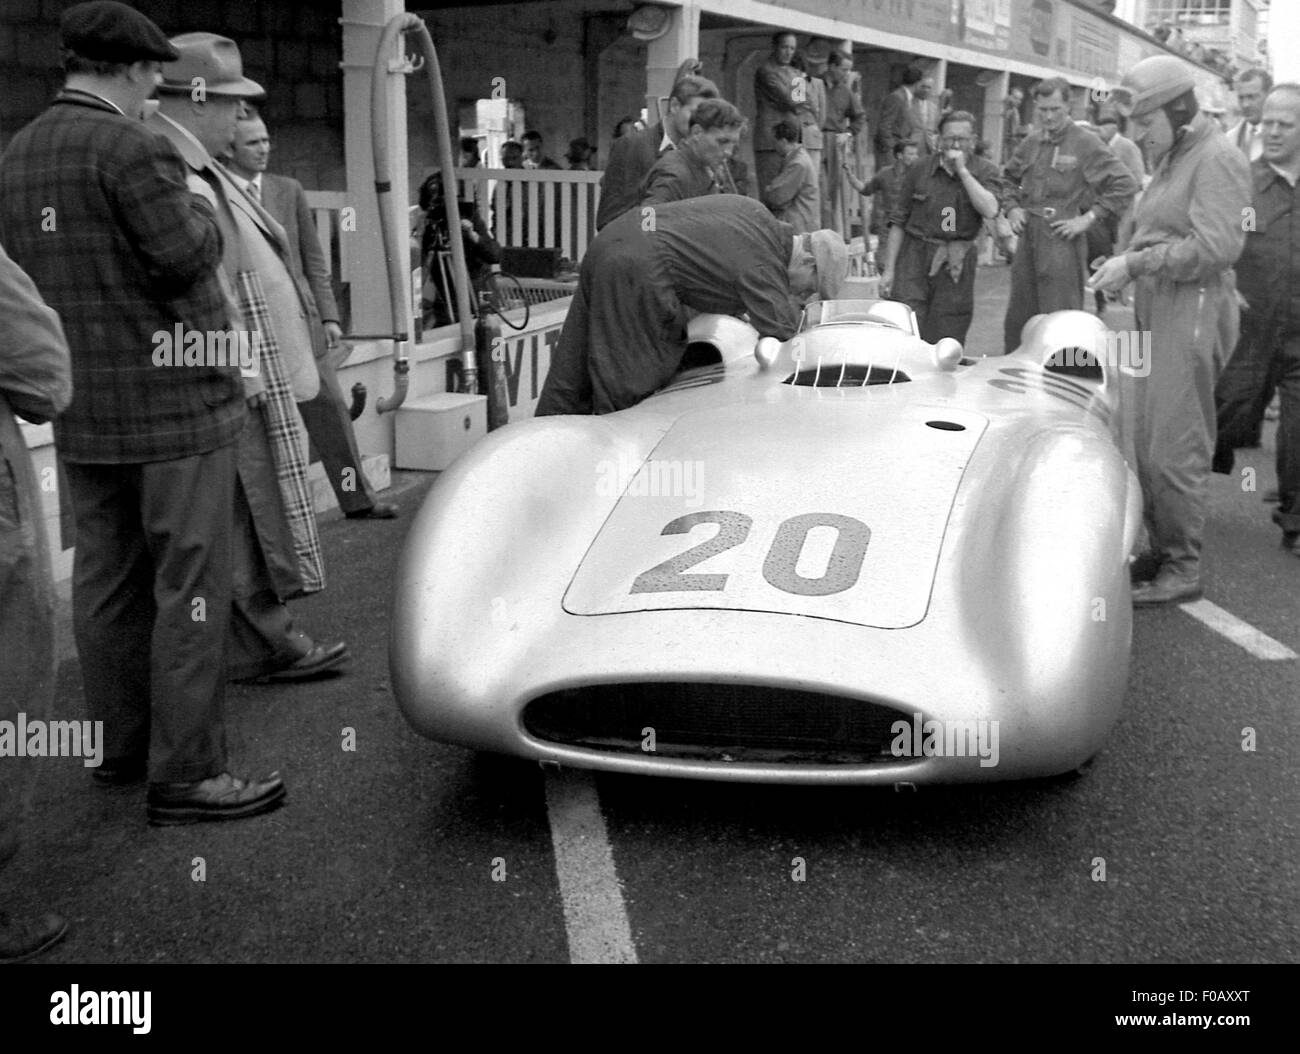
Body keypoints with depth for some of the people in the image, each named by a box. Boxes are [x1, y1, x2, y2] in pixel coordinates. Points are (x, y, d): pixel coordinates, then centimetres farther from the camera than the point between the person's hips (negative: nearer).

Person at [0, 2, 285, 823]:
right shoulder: (132, 147, -15)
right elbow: (187, 254, -18)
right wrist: (197, 205, -1)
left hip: (82, 414, 9)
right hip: (173, 400, -8)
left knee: (107, 580, 15)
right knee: (190, 588, -3)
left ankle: (122, 746, 26)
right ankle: (186, 774, -1)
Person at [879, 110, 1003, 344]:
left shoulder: (985, 171, 3)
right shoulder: (920, 170, 4)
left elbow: (990, 210, -15)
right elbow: (898, 221, 6)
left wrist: (962, 171, -14)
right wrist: (889, 269, 1)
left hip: (956, 266, 1)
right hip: (915, 258, 0)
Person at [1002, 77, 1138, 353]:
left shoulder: (1086, 142, -6)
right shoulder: (1030, 143, 12)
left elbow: (1125, 185, -9)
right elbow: (1010, 179, 29)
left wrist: (1088, 218, -12)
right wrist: (1012, 207, 11)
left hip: (1062, 240, -6)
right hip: (1028, 236, 6)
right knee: (1017, 319, 12)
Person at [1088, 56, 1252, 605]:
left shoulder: (1218, 159, -10)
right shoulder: (1169, 159, 19)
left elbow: (1217, 246, -20)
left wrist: (1136, 263, -19)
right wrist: (1127, 264, 3)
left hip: (1192, 311, -9)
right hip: (1154, 310, 9)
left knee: (1174, 450, -6)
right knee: (1143, 442, 11)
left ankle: (1184, 569, 3)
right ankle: (1161, 549, 22)